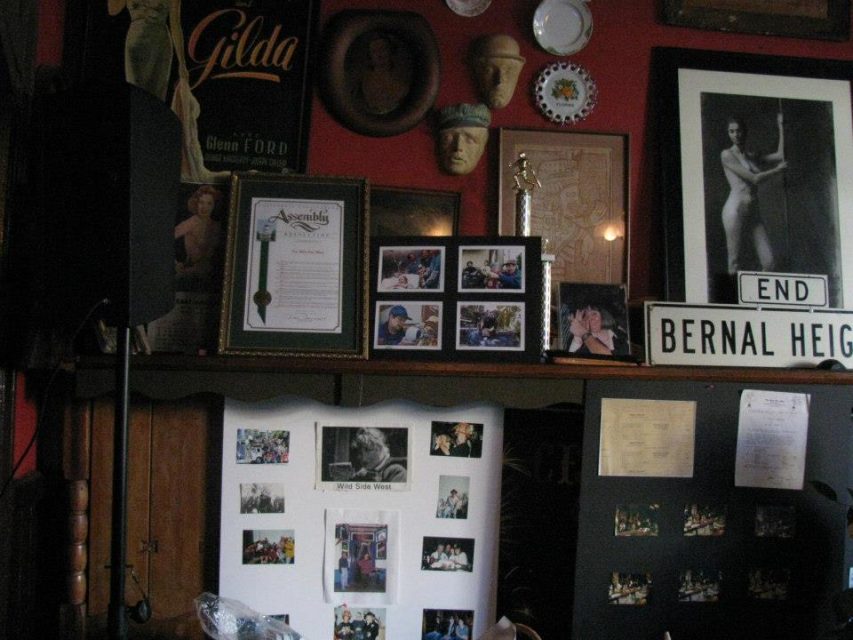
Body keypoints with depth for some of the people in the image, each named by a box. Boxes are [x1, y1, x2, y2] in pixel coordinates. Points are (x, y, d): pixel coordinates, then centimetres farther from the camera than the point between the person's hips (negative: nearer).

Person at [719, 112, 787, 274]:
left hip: (753, 213, 6)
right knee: (735, 263, -7)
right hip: (735, 210, -6)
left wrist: (781, 128, 21)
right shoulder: (727, 155, -1)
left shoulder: (752, 157, 20)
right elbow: (754, 179, -6)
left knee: (769, 263, -4)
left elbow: (781, 156, 15)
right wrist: (777, 170, 7)